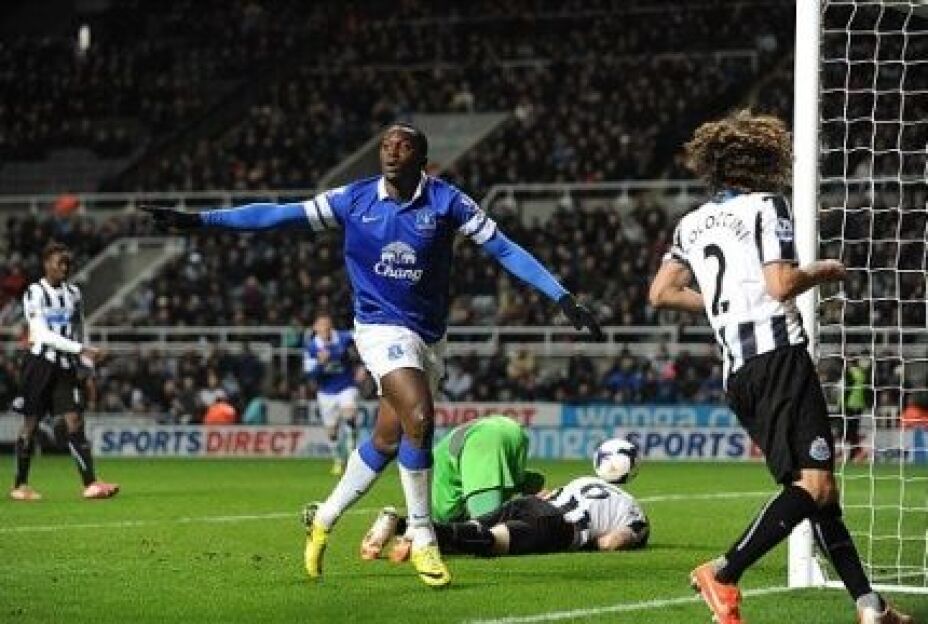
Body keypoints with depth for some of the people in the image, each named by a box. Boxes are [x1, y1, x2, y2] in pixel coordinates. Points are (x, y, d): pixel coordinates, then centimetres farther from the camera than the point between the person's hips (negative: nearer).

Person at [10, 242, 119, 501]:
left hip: (66, 365, 5)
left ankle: (90, 483, -14)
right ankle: (20, 486, 13)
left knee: (75, 422, -6)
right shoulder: (35, 293, -7)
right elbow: (43, 334, -17)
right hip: (40, 363, -4)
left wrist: (89, 367, 10)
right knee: (31, 424, 2)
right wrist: (81, 349, -23)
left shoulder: (73, 293, 11)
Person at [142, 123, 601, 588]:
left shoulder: (445, 201, -5)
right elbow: (278, 215, -2)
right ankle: (422, 539, -10)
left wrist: (563, 298, -16)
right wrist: (199, 220, -6)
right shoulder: (355, 200, -4)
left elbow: (504, 249, -8)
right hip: (382, 328, -3)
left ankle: (323, 519, 32)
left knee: (388, 439, 9)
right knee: (418, 417, -24)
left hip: (429, 336, 3)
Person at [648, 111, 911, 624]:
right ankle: (724, 574, -22)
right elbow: (781, 284, -11)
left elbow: (660, 293, 16)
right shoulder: (766, 206, 0)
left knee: (812, 488, 7)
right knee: (815, 482, -13)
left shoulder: (692, 223, 18)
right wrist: (821, 271, 7)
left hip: (736, 371, 8)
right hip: (778, 355, -8)